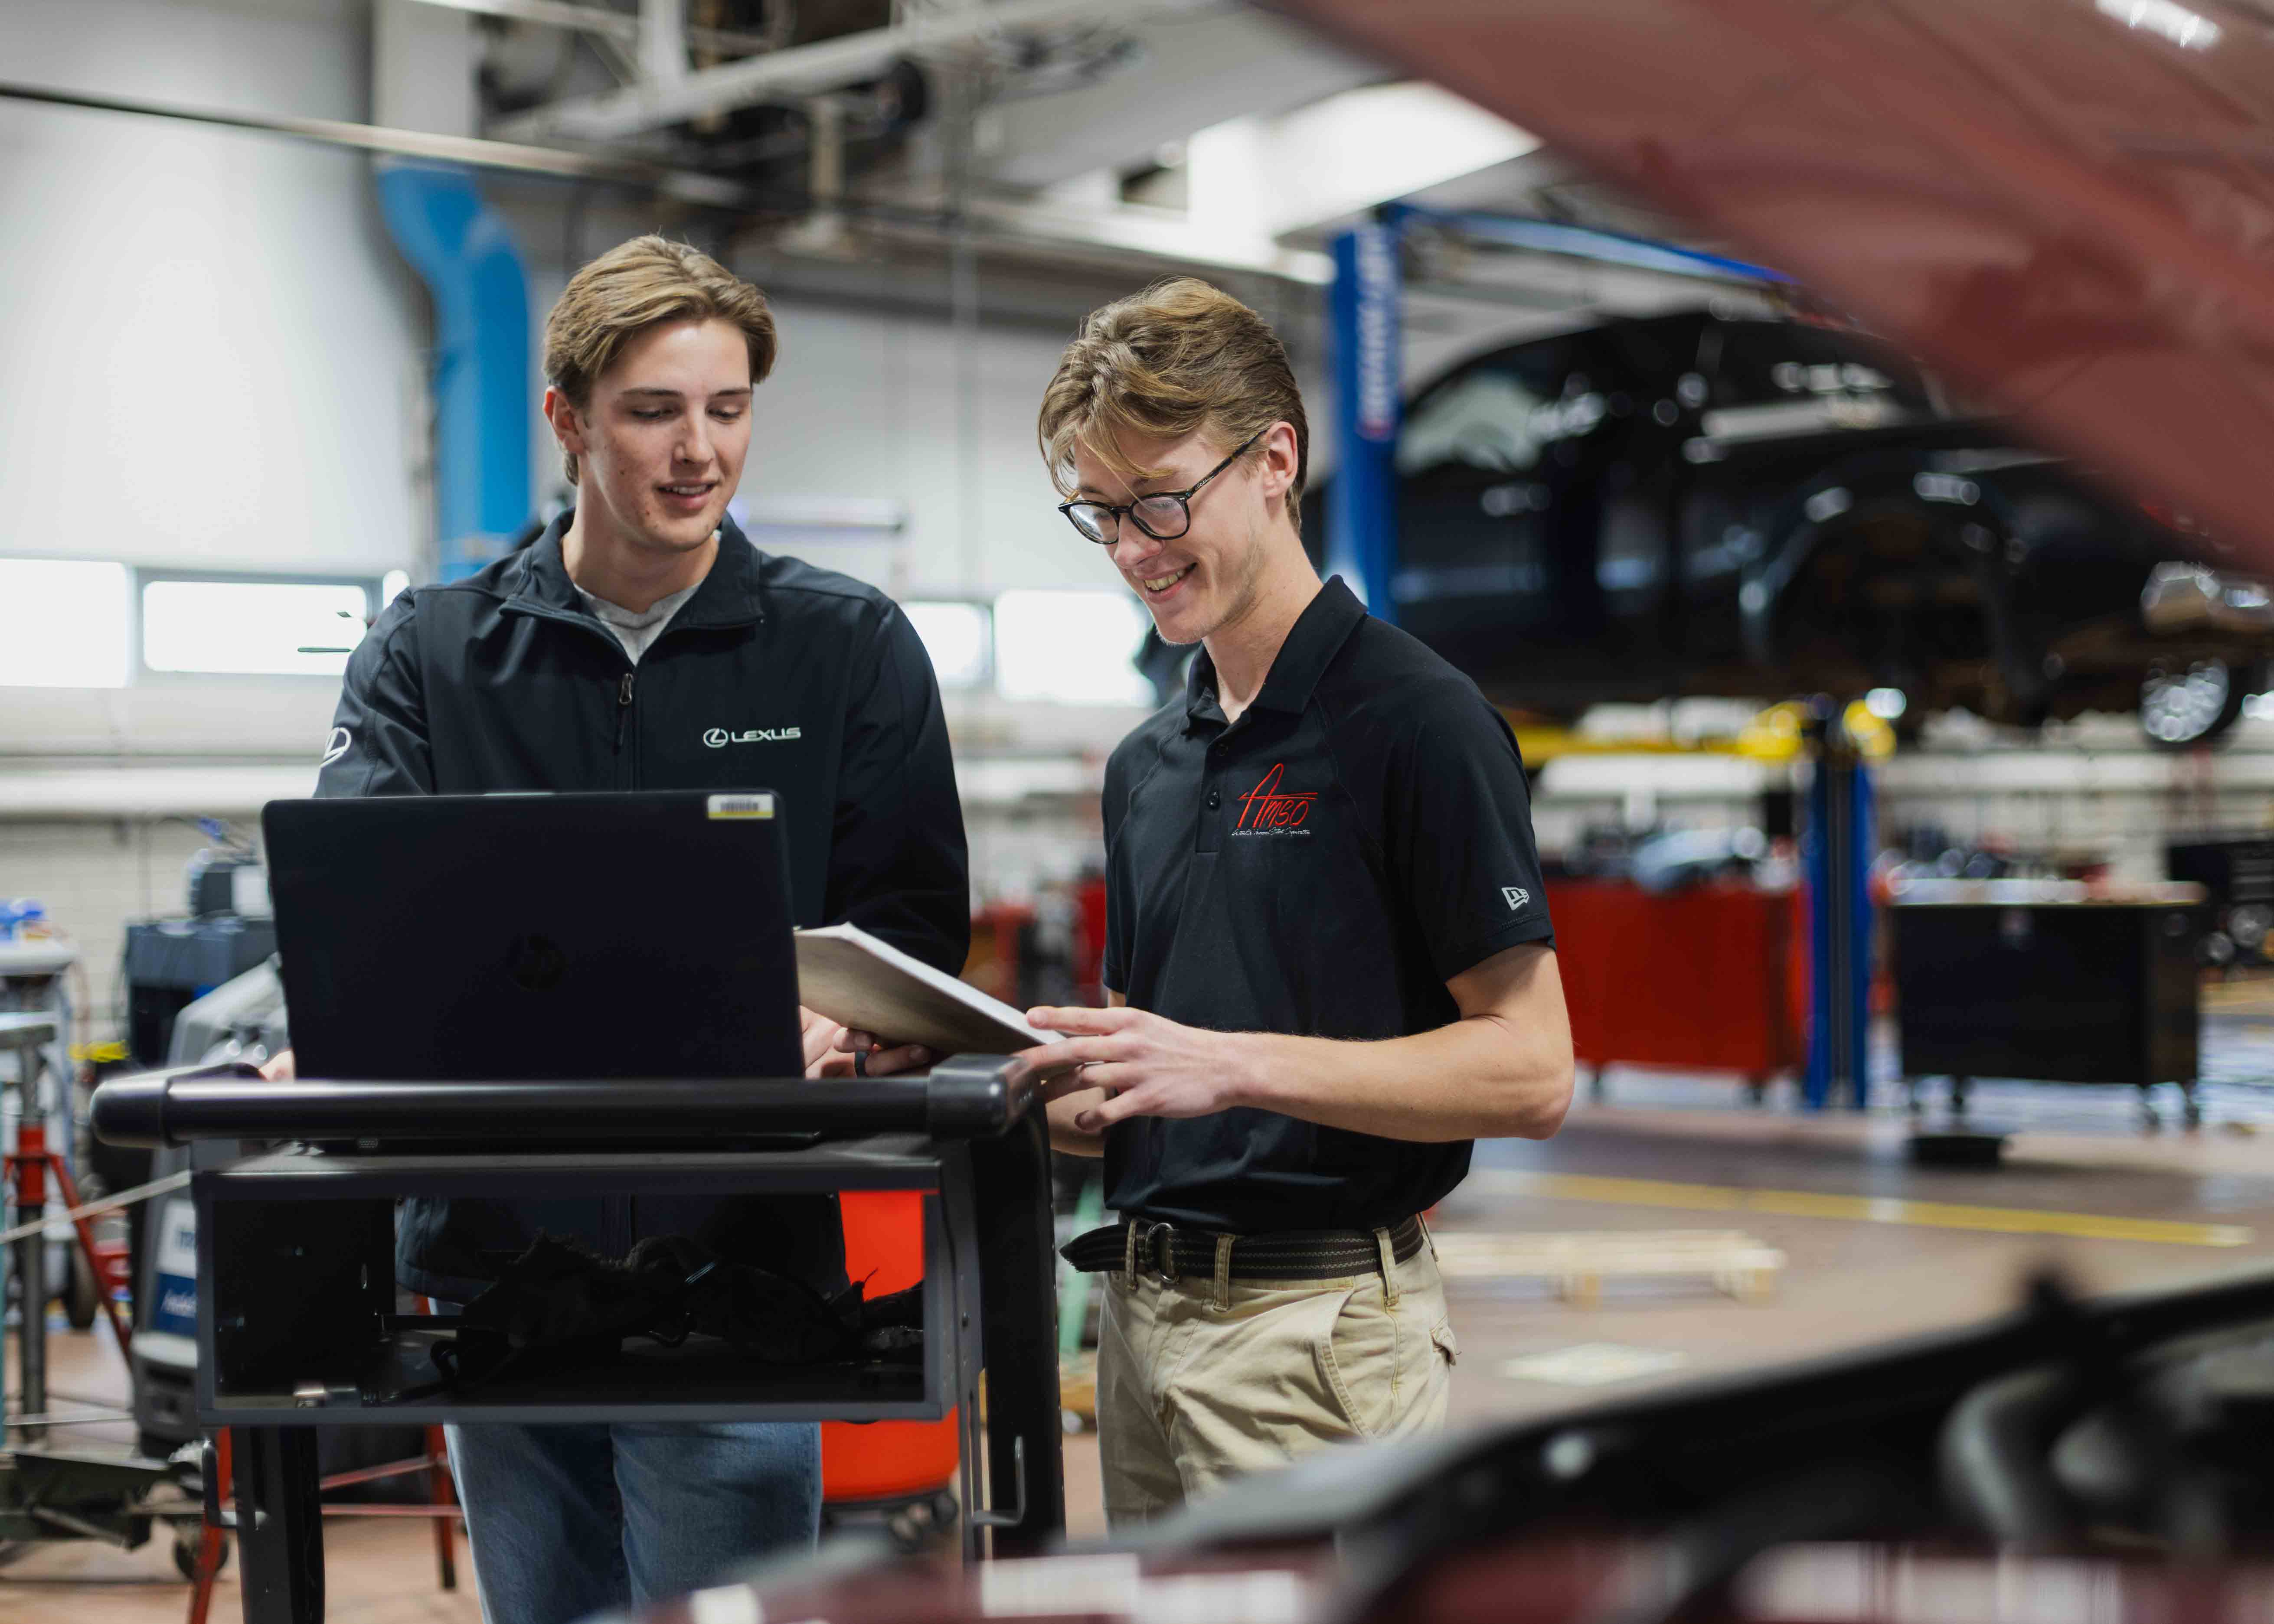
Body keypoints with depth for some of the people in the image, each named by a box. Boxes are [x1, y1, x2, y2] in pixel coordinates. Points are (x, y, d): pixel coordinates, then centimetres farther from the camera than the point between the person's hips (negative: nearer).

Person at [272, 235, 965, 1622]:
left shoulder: (851, 650, 5)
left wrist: (832, 1025, -25)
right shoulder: (428, 659, 8)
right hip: (495, 1257, 3)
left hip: (739, 1261, -2)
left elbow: (912, 924, -2)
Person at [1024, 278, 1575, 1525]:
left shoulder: (1417, 721, -9)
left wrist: (1233, 1064, -22)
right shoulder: (1147, 764, 16)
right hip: (1144, 1313, 7)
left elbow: (1528, 1071, -14)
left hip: (1315, 1323, -7)